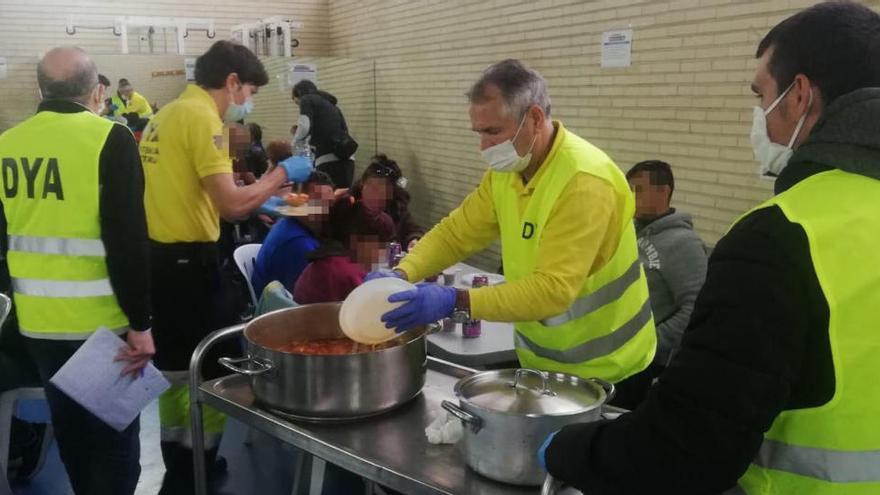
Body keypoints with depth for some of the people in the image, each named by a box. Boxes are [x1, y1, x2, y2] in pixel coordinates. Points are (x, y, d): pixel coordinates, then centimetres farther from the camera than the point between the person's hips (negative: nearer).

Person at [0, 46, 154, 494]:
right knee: (113, 434, 9)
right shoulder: (109, 139, -14)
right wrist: (140, 321, -13)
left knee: (69, 426, 22)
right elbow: (127, 241, -19)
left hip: (38, 320, 5)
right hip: (99, 320, -5)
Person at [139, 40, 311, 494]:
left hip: (160, 258, 10)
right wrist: (281, 174, -6)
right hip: (188, 262, -10)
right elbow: (231, 204, -21)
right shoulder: (202, 117, -15)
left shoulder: (167, 113, 14)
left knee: (177, 370, 20)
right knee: (214, 375, 3)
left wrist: (257, 202, 21)